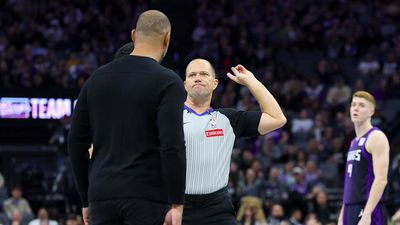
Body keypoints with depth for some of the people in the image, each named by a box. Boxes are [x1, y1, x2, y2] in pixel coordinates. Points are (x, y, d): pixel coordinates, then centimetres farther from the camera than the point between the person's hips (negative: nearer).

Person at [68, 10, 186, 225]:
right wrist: (177, 203, -12)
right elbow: (172, 147, -15)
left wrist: (86, 200, 19)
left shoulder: (97, 78, 11)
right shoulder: (167, 82, -5)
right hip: (148, 198, -5)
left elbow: (76, 142, 13)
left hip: (102, 197, 5)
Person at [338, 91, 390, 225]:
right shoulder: (354, 142, 19)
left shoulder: (376, 137, -8)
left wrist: (367, 214, -25)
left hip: (369, 212, -9)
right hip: (351, 210, 9)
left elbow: (381, 179, -18)